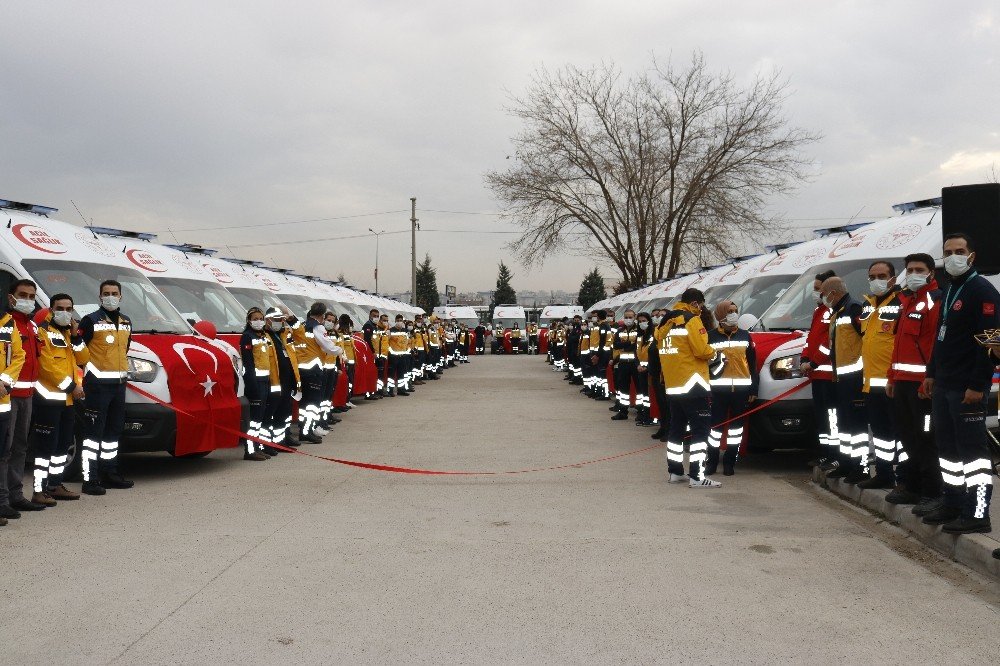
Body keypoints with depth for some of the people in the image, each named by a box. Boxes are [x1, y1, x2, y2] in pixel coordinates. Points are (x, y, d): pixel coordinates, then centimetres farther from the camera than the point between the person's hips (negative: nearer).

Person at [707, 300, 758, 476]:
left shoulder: (745, 336, 10)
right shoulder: (711, 336, 2)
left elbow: (753, 364, 12)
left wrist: (753, 389, 8)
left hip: (741, 388, 3)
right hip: (718, 388, -2)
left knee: (736, 426, 6)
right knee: (716, 426, -1)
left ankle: (730, 462, 16)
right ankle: (712, 462, 11)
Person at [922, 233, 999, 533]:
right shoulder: (949, 291, 17)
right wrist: (932, 373, 20)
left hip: (967, 388, -9)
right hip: (943, 385, 9)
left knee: (972, 450, -6)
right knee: (948, 447, 14)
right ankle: (953, 505, 24)